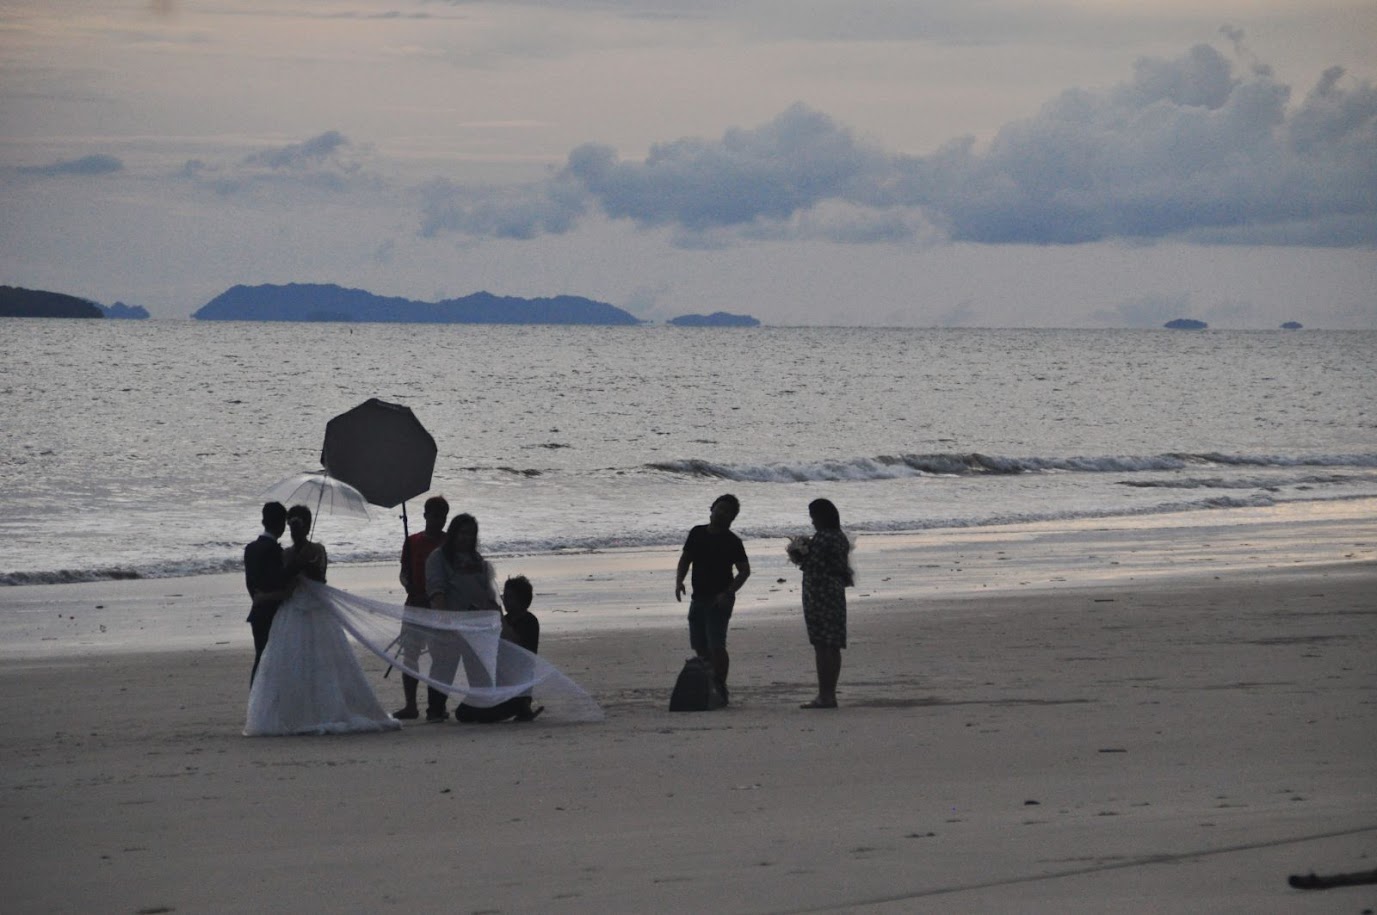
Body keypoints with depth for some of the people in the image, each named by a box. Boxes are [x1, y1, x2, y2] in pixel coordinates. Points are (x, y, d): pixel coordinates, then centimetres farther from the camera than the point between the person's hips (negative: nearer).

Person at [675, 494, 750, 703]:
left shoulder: (732, 542, -7)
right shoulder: (697, 533, 8)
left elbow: (744, 571, -7)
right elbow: (685, 560, 13)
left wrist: (728, 593, -19)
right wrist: (679, 582, -4)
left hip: (719, 600, -6)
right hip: (698, 598, 6)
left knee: (716, 646, -14)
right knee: (700, 647, 10)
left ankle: (720, 688, -8)